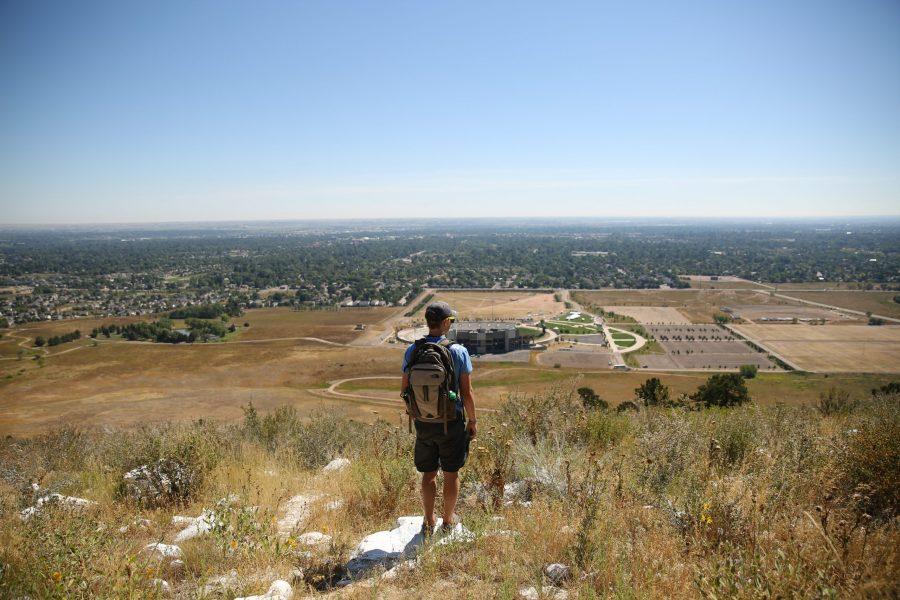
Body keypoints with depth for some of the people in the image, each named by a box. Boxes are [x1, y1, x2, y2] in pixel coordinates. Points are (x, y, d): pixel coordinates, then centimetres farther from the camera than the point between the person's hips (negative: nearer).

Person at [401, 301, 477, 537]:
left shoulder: (412, 351, -5)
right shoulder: (458, 351, -14)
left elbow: (404, 390, 2)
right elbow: (467, 393, -11)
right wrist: (473, 420, 3)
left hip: (423, 422, 3)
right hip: (451, 421, -2)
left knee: (428, 474, 16)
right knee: (451, 474, 14)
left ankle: (429, 522, 26)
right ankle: (449, 521, 28)